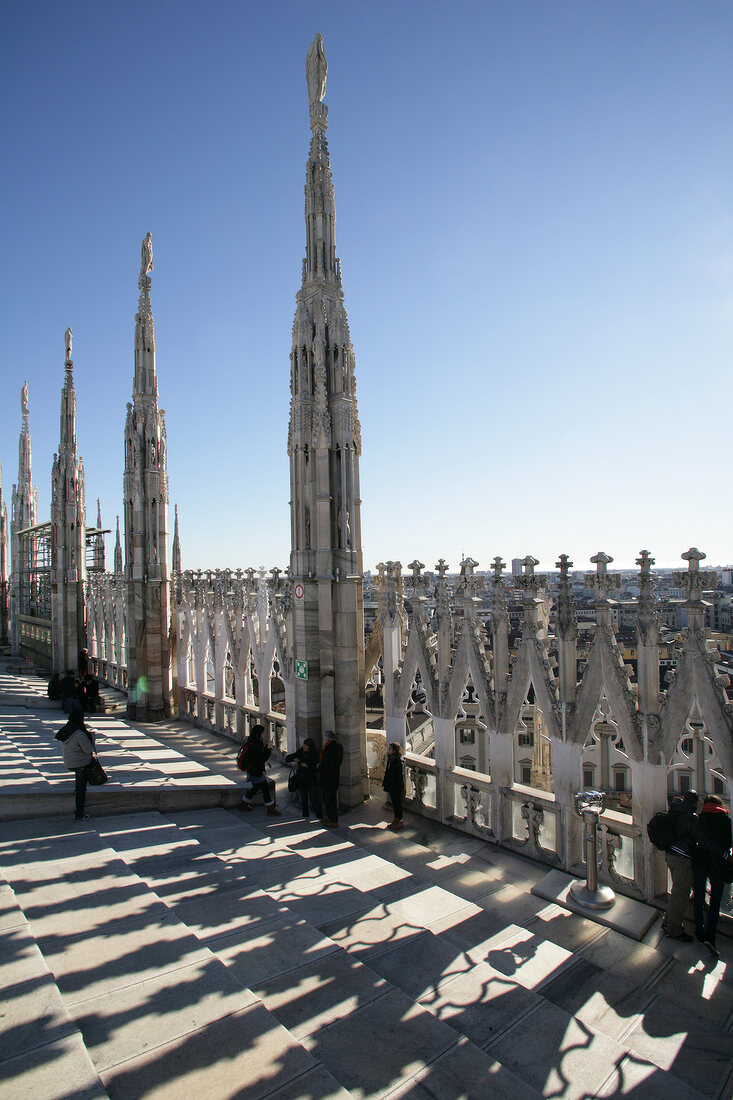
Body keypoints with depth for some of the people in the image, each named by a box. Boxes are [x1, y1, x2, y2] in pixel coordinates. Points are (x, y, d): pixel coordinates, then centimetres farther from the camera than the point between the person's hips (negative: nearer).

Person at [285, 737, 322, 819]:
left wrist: (308, 766, -25)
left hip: (311, 781, -3)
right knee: (304, 800, 10)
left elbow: (317, 769, -11)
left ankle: (320, 817, 2)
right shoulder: (299, 753, 1)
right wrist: (293, 759, -15)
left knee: (314, 799, -8)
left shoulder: (315, 755, -9)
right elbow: (287, 758, 5)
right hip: (301, 780, 4)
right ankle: (305, 817, 23)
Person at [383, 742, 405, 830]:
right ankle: (395, 819, 34)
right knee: (394, 803, 19)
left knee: (397, 803, 6)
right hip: (391, 786, 8)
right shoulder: (390, 759, 2)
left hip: (396, 787, -8)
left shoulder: (398, 762, -24)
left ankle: (400, 821, 20)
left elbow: (400, 776, -21)